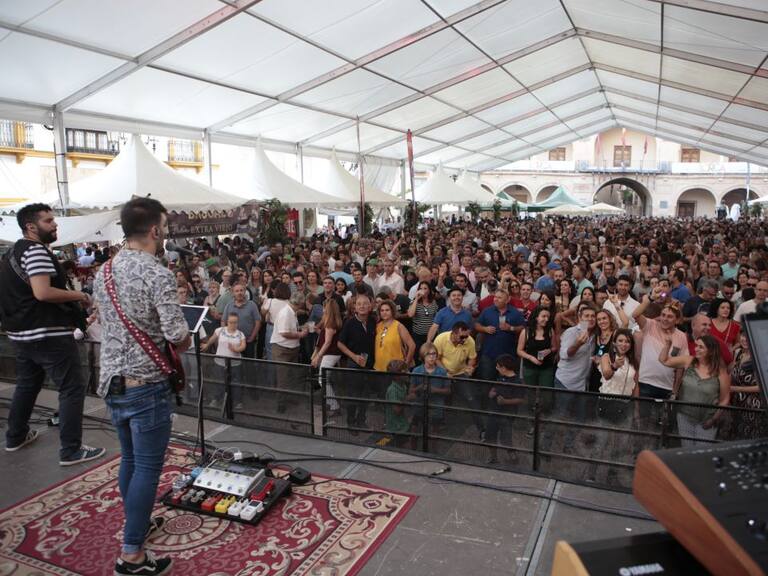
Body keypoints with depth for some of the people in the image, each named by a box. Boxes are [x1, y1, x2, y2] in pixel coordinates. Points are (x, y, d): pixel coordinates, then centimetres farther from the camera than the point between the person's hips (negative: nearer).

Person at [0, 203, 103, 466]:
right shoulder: (36, 250, -17)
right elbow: (43, 292, -28)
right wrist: (77, 295, -15)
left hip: (22, 332, 10)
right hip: (48, 334, -10)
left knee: (26, 384, 25)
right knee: (72, 389, -4)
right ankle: (71, 450, -2)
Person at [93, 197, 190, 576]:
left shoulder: (103, 272, 6)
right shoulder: (157, 275, -19)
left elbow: (107, 325, 14)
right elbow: (178, 334, -24)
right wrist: (181, 344, -2)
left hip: (111, 381, 8)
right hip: (145, 385, -8)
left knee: (129, 459, 22)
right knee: (147, 468, 2)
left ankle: (136, 523, 39)